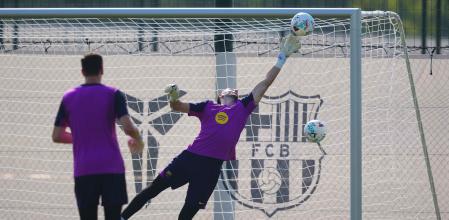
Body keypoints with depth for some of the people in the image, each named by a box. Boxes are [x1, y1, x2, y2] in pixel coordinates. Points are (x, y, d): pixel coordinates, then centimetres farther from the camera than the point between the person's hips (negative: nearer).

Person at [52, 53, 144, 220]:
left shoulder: (68, 98, 7)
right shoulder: (113, 95, -2)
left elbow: (57, 136, 10)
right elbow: (128, 127, -13)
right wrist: (138, 141, 8)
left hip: (83, 170, 2)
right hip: (111, 168, -2)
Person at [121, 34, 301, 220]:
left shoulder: (243, 108, 13)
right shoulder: (208, 107, 12)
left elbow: (265, 83, 13)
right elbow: (178, 107, 9)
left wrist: (282, 57, 12)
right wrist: (174, 98, -14)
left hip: (212, 166, 0)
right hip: (190, 157, 0)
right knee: (155, 188, 4)